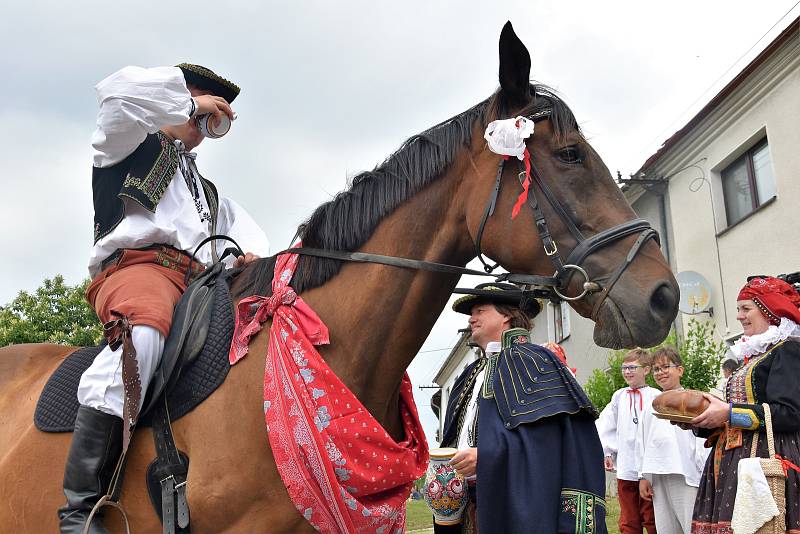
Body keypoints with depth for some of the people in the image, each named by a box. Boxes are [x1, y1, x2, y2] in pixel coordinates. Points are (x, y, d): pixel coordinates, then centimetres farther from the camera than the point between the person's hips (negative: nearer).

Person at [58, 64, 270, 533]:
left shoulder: (209, 192, 40)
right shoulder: (134, 144, 23)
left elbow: (242, 226, 27)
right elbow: (122, 92, 2)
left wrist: (254, 255, 3)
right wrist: (191, 101, 14)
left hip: (202, 286, 7)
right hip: (138, 264, -7)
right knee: (141, 333, -40)